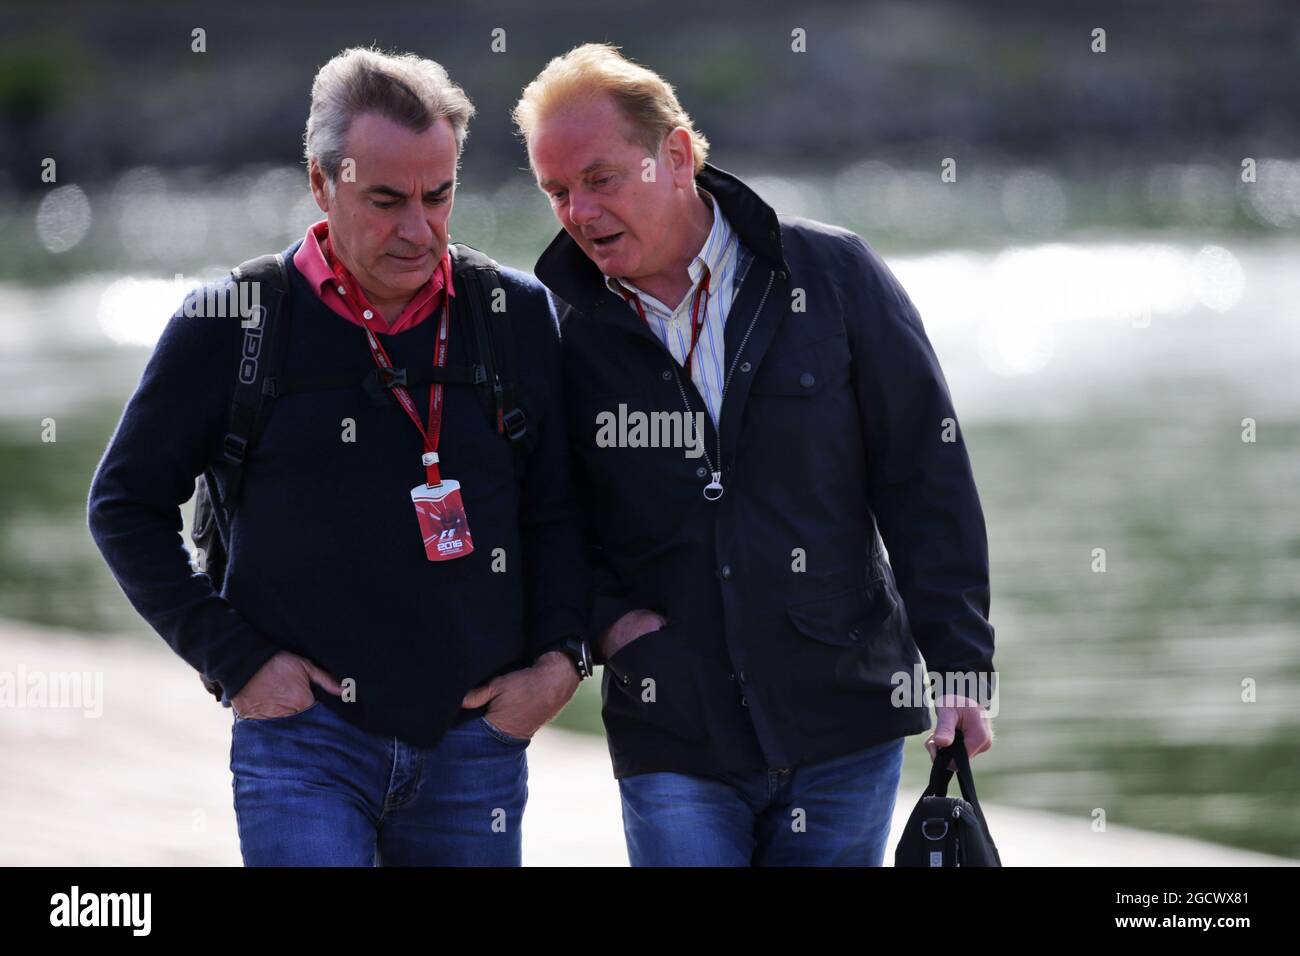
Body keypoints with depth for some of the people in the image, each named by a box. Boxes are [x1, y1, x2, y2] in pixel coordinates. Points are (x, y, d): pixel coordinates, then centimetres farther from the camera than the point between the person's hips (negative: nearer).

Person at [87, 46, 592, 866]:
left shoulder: (519, 316, 6)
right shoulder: (233, 324, -1)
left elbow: (559, 512, 14)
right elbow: (126, 504, 6)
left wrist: (558, 658, 0)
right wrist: (234, 659, -2)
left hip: (476, 738, 3)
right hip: (305, 733, -3)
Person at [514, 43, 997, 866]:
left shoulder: (834, 275, -2)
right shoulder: (559, 326, 1)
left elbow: (927, 480, 1)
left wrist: (961, 665, -4)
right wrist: (605, 618, -8)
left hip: (843, 729, 0)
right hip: (672, 746, 0)